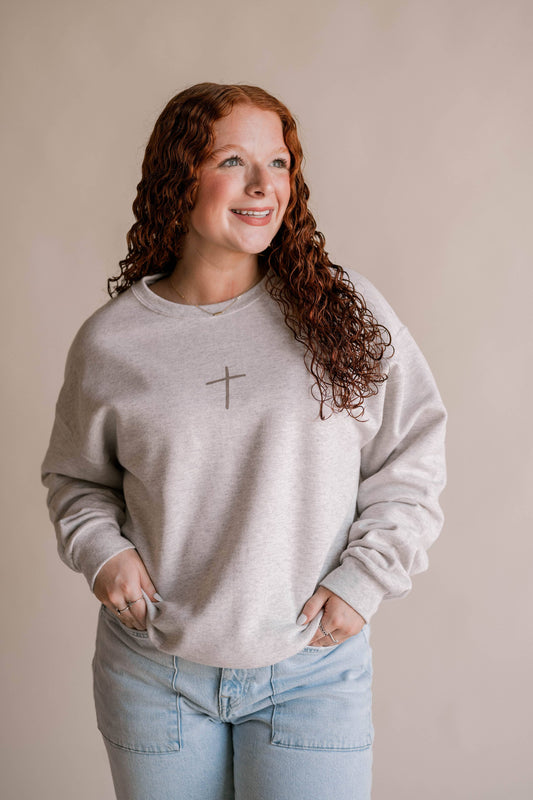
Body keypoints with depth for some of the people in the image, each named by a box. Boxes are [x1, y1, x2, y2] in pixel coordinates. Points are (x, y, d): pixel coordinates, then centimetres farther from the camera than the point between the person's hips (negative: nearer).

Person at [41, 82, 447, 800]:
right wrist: (100, 548, -6)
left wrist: (365, 578, -7)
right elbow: (76, 477, 12)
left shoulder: (346, 308, -6)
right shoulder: (110, 339, -4)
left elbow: (413, 456, 0)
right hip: (153, 674, 1)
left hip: (315, 668, 0)